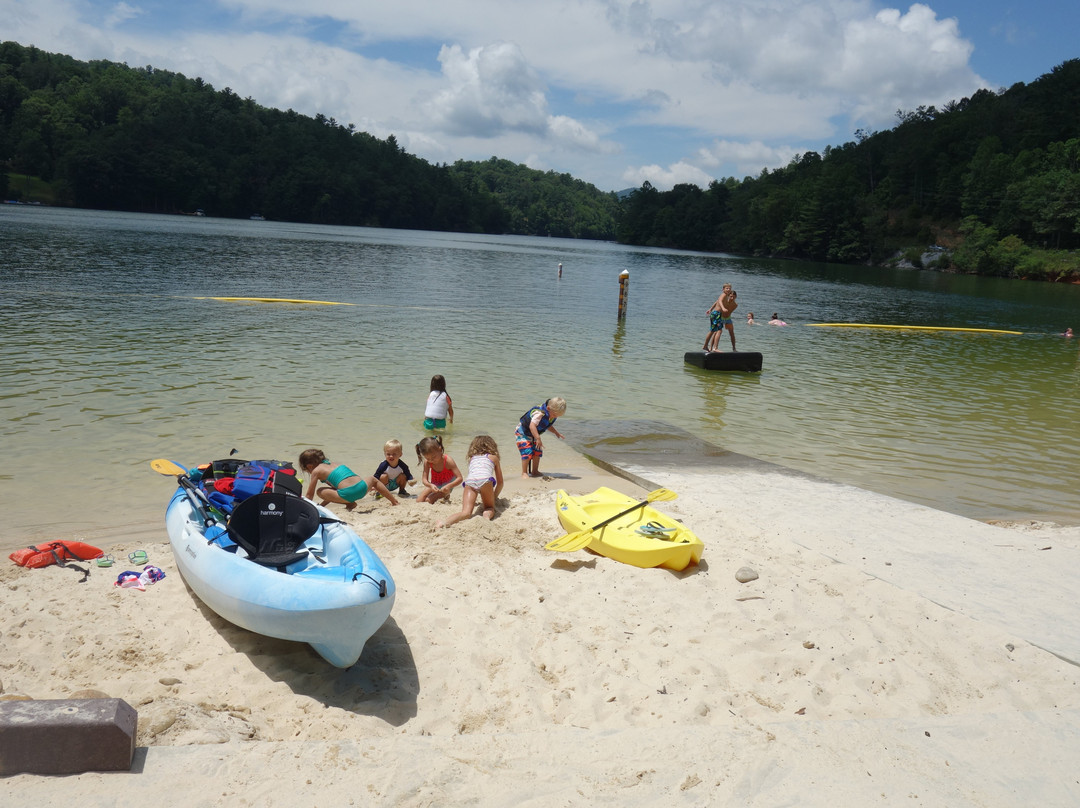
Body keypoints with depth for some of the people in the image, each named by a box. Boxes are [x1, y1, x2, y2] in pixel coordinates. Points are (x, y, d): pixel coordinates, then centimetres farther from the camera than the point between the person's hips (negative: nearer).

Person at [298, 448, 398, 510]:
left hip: (348, 494, -7)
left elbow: (309, 495, 10)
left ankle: (350, 504, 3)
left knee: (320, 492, 9)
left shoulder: (316, 471, 8)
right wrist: (322, 504, 41)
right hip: (362, 487, 7)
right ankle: (394, 501, 36)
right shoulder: (334, 464, 28)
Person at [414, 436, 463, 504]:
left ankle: (446, 496, 6)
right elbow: (424, 479, -19)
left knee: (428, 500, -21)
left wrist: (449, 486, -46)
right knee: (419, 501, -6)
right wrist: (430, 485, -42)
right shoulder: (427, 462, -19)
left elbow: (460, 478, -29)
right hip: (434, 485, 5)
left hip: (446, 486, -5)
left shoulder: (448, 460, -29)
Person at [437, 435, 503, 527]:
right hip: (485, 479, -2)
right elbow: (500, 482, 36)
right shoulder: (494, 457, 33)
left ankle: (446, 522, -38)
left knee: (466, 512, -9)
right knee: (490, 508, 18)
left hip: (469, 481, 2)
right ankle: (487, 515, -18)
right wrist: (494, 497, 52)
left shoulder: (472, 458, 38)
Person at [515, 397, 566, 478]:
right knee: (527, 452, -18)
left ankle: (534, 471, 20)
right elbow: (532, 425, -42)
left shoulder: (552, 416, -6)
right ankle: (524, 473, -6)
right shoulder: (540, 413, -35)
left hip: (533, 434, 8)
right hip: (522, 432, -8)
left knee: (537, 452, 6)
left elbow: (548, 425, 15)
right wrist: (538, 438, -47)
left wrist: (556, 433, 5)